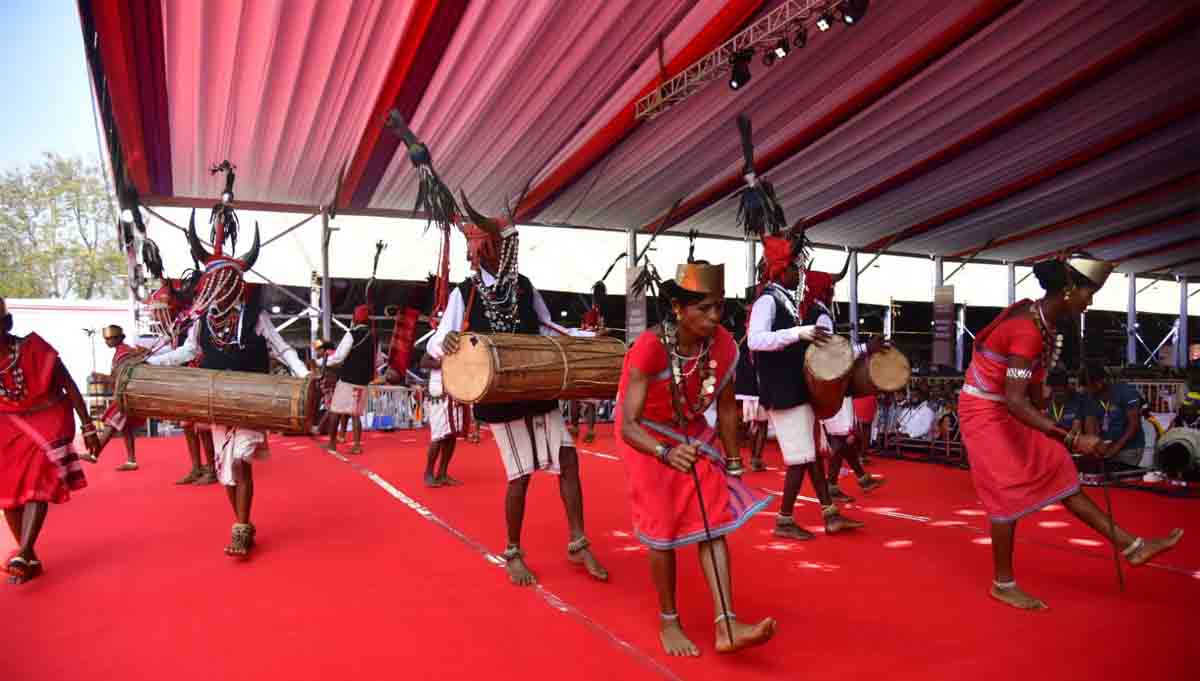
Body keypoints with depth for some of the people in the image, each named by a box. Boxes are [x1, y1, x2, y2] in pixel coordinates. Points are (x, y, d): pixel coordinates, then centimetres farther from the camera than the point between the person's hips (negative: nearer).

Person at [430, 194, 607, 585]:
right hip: (501, 401, -4)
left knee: (568, 460, 1)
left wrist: (590, 337, 6)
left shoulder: (525, 287, 5)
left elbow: (547, 330, 17)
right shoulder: (464, 294, -6)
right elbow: (435, 344, -9)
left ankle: (578, 545, 16)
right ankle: (513, 554, 21)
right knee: (520, 476, -1)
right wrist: (445, 342, -33)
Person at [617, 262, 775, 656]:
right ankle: (668, 622, 20)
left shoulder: (724, 346, -18)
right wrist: (666, 453, -54)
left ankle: (726, 626, -3)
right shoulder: (649, 349, -34)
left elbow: (726, 408, -3)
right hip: (648, 442, -4)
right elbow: (629, 425, -36)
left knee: (713, 526, -5)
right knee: (663, 534, 2)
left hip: (694, 437, 4)